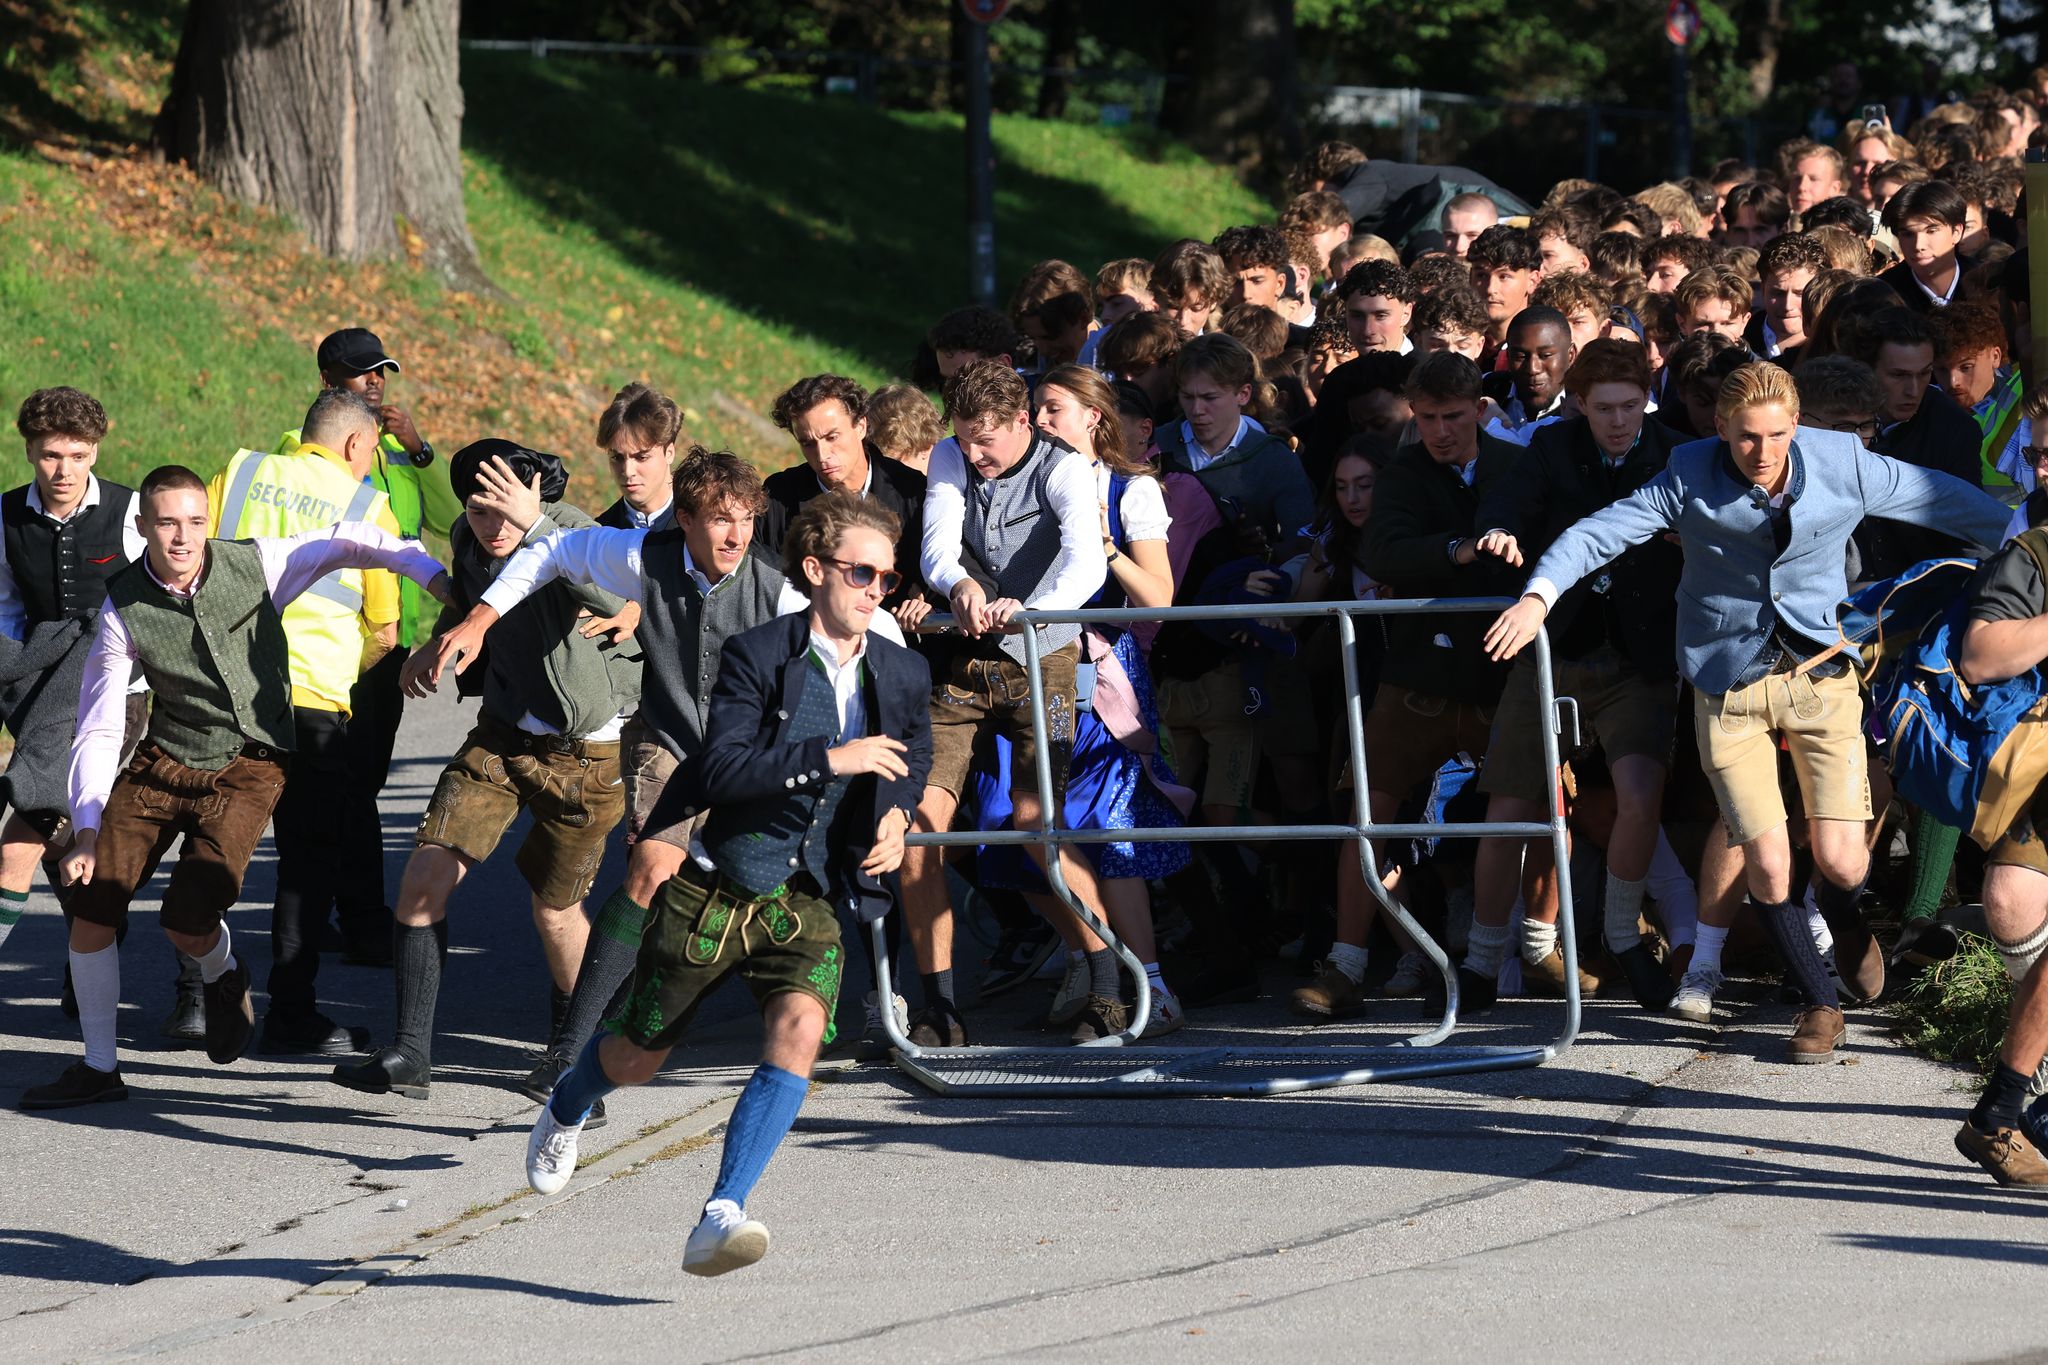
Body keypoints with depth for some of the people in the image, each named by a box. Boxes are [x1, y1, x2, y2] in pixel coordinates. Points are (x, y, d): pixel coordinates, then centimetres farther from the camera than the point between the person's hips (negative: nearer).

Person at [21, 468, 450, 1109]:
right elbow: (98, 732, -9)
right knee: (91, 908, -2)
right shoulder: (123, 611, -11)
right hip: (163, 763, 2)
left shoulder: (257, 564, -13)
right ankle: (98, 1068, 16)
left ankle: (223, 978, 21)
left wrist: (436, 576, -2)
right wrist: (86, 832, -17)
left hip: (248, 767, -2)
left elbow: (352, 542, 4)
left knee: (187, 919, -18)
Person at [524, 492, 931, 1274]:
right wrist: (830, 759, -31)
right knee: (636, 1059, 12)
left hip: (810, 900, 3)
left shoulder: (904, 676, 2)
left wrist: (897, 814, 3)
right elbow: (721, 768, -25)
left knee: (799, 1031, -27)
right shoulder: (758, 657, -13)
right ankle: (566, 1110, 50)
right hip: (715, 888, -2)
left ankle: (721, 1217, -29)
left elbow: (914, 757, 24)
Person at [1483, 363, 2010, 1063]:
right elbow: (1600, 532, -15)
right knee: (1767, 864, -7)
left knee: (1839, 860, -8)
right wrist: (1539, 595, -31)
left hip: (1820, 672, 0)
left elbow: (1947, 501, 6)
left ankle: (1847, 920, 31)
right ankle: (1819, 1000, 17)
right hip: (1729, 684, 0)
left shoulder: (1842, 464, -7)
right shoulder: (1691, 479, -10)